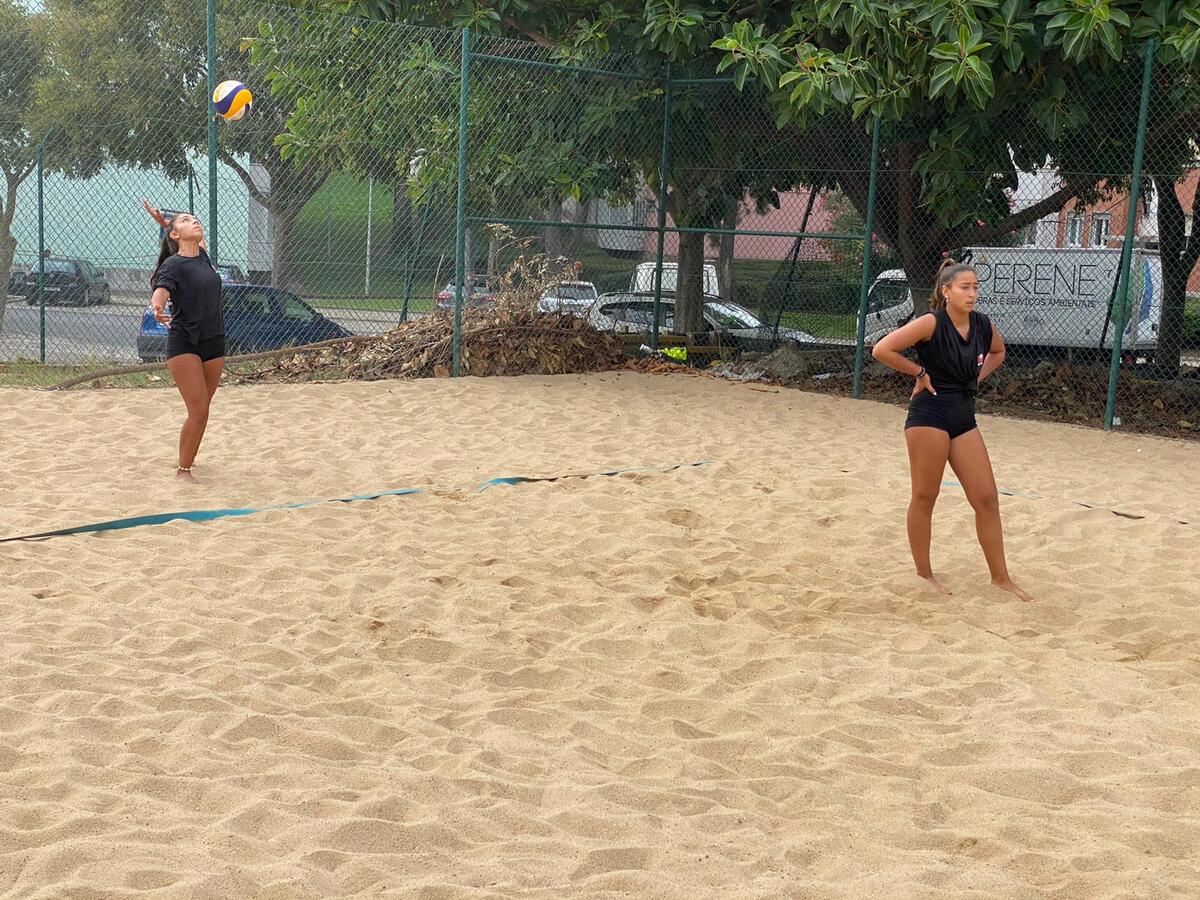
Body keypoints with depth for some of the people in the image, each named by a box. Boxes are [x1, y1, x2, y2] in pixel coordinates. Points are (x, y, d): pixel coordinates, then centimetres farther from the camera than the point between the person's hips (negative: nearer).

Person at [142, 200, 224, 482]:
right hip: (184, 344, -6)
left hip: (214, 343, 6)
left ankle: (187, 458, 28)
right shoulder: (173, 264, -9)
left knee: (201, 411, 11)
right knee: (198, 411, -13)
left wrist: (164, 222, 24)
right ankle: (183, 470, -1)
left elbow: (197, 239, 35)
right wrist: (157, 308, -48)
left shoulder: (203, 257, 11)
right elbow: (160, 292, -26)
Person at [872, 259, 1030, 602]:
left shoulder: (983, 325, 3)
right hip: (929, 414, -6)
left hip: (964, 416, 6)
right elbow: (882, 350, -20)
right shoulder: (932, 323, -15)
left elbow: (998, 352, 26)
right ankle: (923, 572, 17)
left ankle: (1000, 576, 15)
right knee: (925, 496, 3)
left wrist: (977, 377, 9)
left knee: (987, 498, 5)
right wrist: (920, 372, -12)